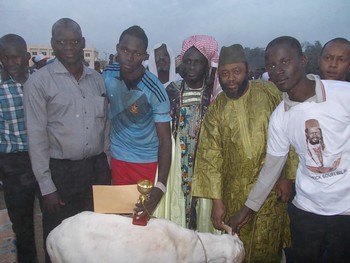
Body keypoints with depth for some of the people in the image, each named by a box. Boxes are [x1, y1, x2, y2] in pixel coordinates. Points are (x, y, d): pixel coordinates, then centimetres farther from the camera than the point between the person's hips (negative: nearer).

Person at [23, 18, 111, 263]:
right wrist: (46, 186, -9)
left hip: (97, 168, 4)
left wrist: (109, 164, 9)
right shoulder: (38, 82, -7)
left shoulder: (97, 79, 7)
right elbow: (37, 136, -9)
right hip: (61, 171, -3)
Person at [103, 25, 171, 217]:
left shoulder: (155, 91, -23)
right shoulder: (107, 75, -11)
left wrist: (160, 187, -34)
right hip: (117, 158, 3)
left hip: (147, 161, -3)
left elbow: (165, 140, -23)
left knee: (145, 215, 12)